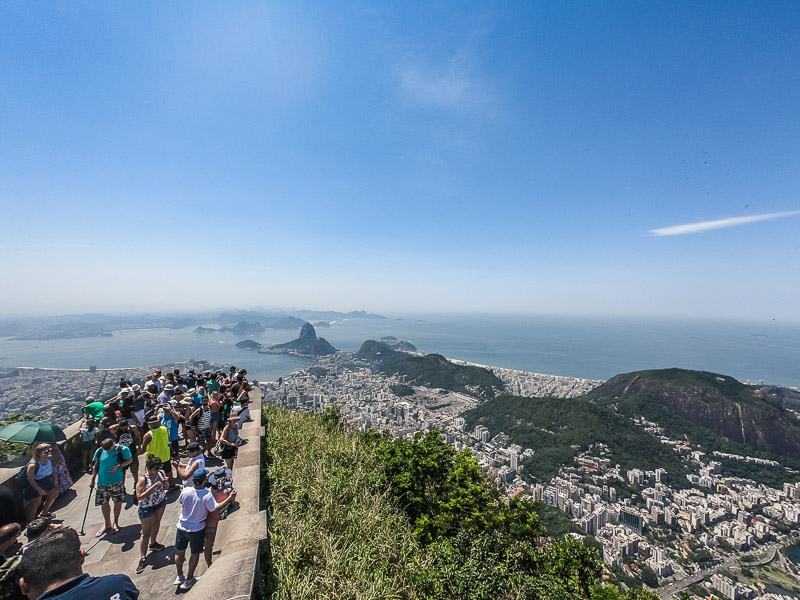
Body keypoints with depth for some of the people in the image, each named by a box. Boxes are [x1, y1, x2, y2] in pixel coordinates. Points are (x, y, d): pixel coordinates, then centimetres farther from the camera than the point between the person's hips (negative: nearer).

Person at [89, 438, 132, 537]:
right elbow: (96, 466, 11)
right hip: (102, 482, 3)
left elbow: (129, 460, -4)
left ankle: (116, 523, 30)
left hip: (117, 481, -3)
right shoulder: (99, 451, -1)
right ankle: (107, 524, 33)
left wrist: (118, 466, -19)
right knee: (104, 503, 12)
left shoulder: (122, 450, -12)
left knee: (118, 501, 8)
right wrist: (92, 480, 8)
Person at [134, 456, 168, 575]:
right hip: (147, 507, -5)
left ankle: (153, 543, 49)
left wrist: (166, 482, -21)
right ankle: (142, 558, 17)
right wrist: (153, 487, -37)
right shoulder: (143, 479, -25)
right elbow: (139, 497, -29)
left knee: (157, 522, 25)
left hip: (161, 502, 5)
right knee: (146, 533, 3)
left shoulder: (161, 473, -12)